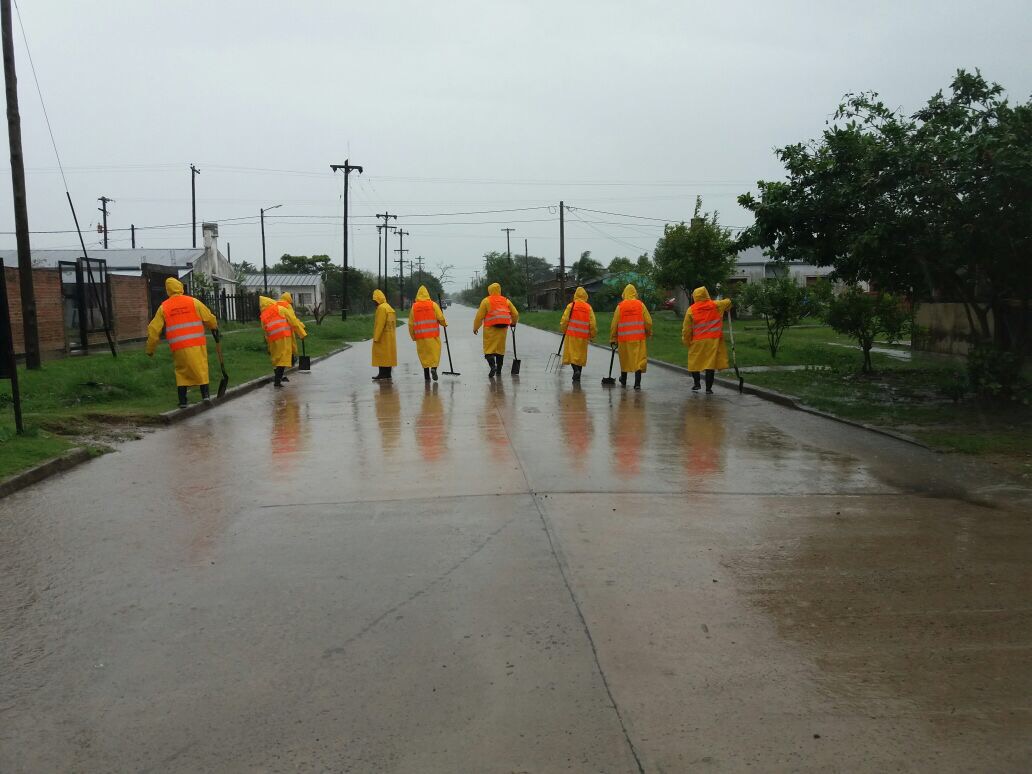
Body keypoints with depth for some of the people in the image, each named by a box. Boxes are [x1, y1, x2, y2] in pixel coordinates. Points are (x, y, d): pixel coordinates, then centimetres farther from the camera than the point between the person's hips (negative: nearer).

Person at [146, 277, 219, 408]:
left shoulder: (163, 307, 7)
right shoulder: (193, 302, 1)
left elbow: (154, 330, 8)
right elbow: (209, 318, 3)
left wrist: (150, 349, 17)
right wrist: (215, 328, 24)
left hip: (178, 346, 2)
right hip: (196, 344, -1)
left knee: (181, 370, 12)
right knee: (201, 368, 6)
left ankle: (182, 401, 11)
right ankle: (205, 395, -2)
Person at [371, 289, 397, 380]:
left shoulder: (381, 308, -14)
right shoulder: (389, 307, 16)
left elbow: (380, 324, -19)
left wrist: (376, 337, -18)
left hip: (383, 337, -10)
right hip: (390, 337, 10)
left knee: (381, 355, -6)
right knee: (388, 355, 10)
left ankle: (382, 374, -7)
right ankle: (387, 375, 13)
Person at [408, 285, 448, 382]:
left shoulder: (414, 307, 4)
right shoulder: (433, 304, -2)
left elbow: (411, 323, 6)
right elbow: (441, 318, -6)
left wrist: (413, 336, 15)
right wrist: (445, 324, 15)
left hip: (420, 335, 2)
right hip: (433, 334, -2)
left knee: (423, 354, 8)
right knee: (435, 352, 5)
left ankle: (426, 375, 6)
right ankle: (434, 367, -17)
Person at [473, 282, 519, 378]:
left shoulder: (486, 301, -1)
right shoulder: (506, 301, 12)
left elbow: (479, 316, -3)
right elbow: (515, 314, 15)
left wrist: (475, 328, 8)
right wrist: (513, 323, 34)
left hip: (490, 328, -4)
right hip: (503, 328, 4)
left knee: (489, 349, 0)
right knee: (500, 349, 14)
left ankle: (493, 365, -23)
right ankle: (499, 370, 18)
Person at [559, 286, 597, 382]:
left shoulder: (571, 306, -4)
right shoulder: (589, 308, 2)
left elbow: (564, 320, -4)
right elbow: (593, 323, 2)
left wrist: (564, 330, 13)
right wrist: (593, 335, 15)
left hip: (572, 334, -2)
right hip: (584, 335, 2)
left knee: (572, 354, 2)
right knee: (581, 355, 11)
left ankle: (576, 370, -20)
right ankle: (577, 376, 14)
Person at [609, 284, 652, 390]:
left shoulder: (620, 306, 0)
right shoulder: (640, 305, -1)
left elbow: (614, 324, 2)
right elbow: (648, 321, -2)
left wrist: (613, 339, 11)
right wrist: (648, 333, 15)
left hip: (624, 338, 1)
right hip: (639, 338, -1)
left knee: (624, 360, 16)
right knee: (639, 360, 0)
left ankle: (623, 381, 31)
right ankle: (637, 383, -9)